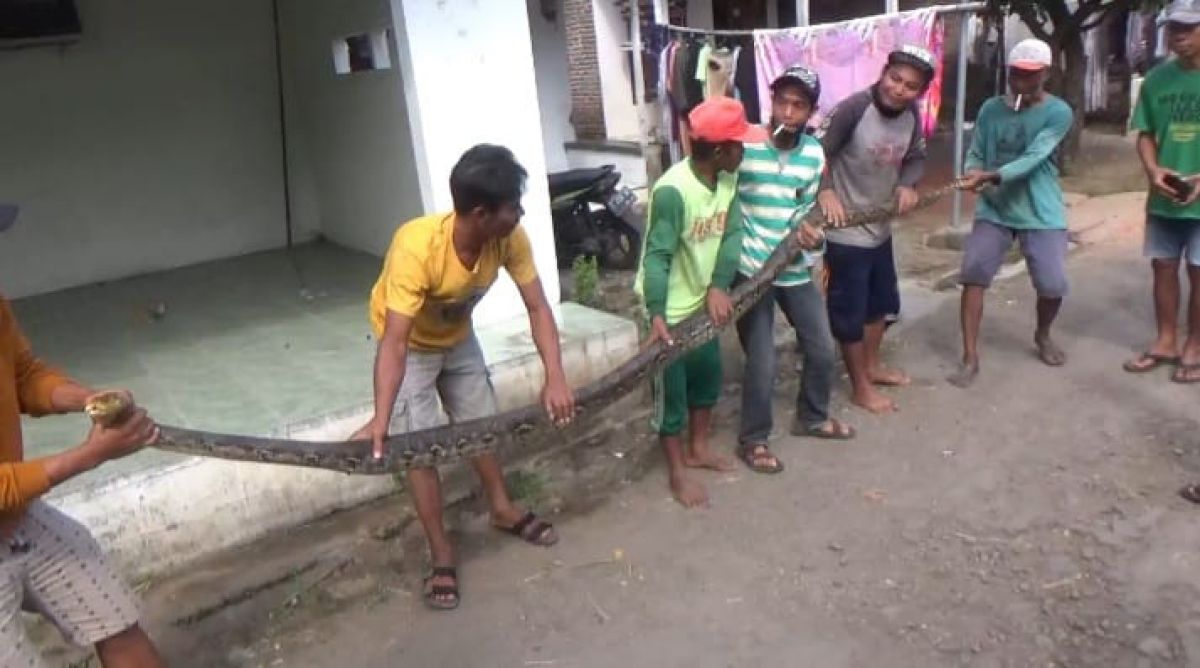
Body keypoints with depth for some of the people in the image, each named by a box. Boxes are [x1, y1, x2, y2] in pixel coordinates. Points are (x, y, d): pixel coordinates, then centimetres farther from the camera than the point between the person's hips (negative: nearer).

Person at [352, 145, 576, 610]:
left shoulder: (509, 238, -27)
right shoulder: (416, 247, -42)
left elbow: (537, 308, -22)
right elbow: (395, 342, -45)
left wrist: (555, 377, -35)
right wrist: (380, 420, -55)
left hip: (458, 338, 5)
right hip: (410, 342, -5)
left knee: (482, 423, 16)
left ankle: (502, 510, 39)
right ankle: (441, 556, 8)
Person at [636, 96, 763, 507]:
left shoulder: (728, 178, -4)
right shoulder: (672, 191, -28)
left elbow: (732, 234, -8)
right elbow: (657, 255, -30)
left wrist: (719, 287, -23)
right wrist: (656, 315, -39)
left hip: (702, 300, 8)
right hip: (670, 308, -8)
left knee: (708, 376, 21)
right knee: (672, 390, 6)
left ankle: (698, 450, 42)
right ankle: (678, 474, 23)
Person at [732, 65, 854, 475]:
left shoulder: (815, 153, 2)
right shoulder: (744, 143, -13)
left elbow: (808, 208, 10)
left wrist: (810, 233, -13)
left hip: (796, 269, 5)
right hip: (750, 270, -5)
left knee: (822, 349, 14)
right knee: (762, 362, -3)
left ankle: (811, 417, 40)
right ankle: (753, 440, 19)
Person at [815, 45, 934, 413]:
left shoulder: (911, 116, -2)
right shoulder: (854, 107, -22)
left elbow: (916, 158, 11)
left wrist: (908, 185, -8)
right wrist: (825, 191, -36)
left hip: (880, 227, 8)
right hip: (845, 232, -8)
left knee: (881, 301, 23)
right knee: (850, 312, 5)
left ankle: (872, 365, 43)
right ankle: (861, 388, 20)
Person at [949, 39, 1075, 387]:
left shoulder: (1058, 113, -9)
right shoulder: (991, 109, 2)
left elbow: (1032, 159, -20)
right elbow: (975, 154, 5)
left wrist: (988, 176, -33)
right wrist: (971, 175, -18)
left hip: (1041, 213, -2)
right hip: (994, 209, 2)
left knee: (1053, 285, -5)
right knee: (973, 275, -11)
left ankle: (1043, 335, 30)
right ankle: (970, 358, -2)